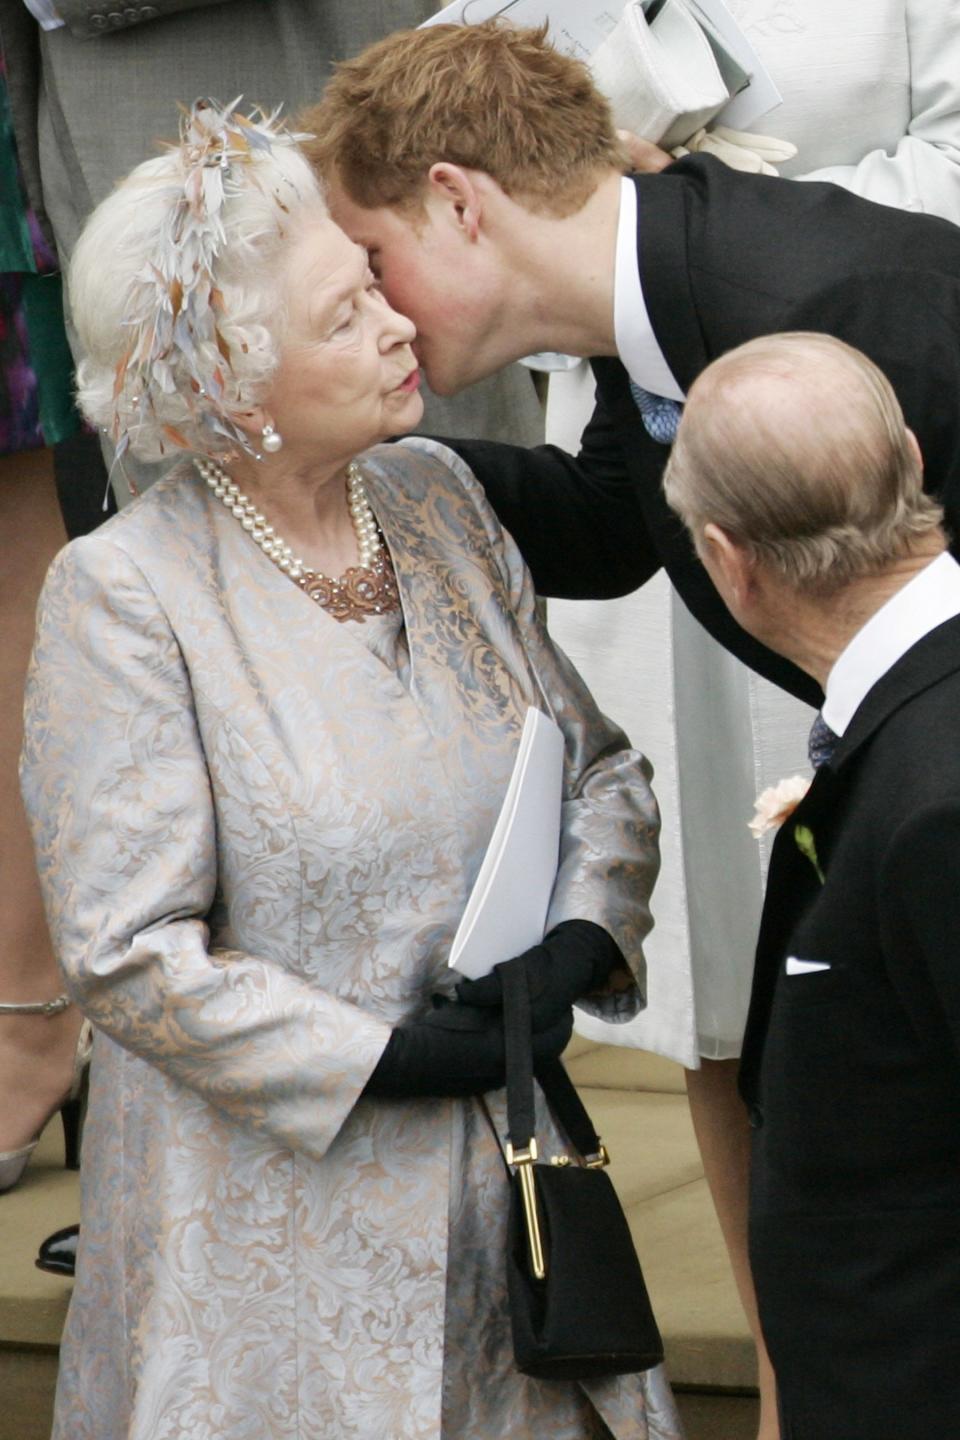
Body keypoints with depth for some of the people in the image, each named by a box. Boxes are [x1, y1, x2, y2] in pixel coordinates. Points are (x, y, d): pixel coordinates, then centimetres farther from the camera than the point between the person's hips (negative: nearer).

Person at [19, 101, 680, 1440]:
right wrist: (392, 1059, -17)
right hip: (275, 1201, -5)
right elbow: (130, 956, -17)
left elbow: (599, 765, 9)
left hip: (497, 1161, 5)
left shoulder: (435, 494, 2)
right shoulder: (121, 598, -16)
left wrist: (580, 944, -10)